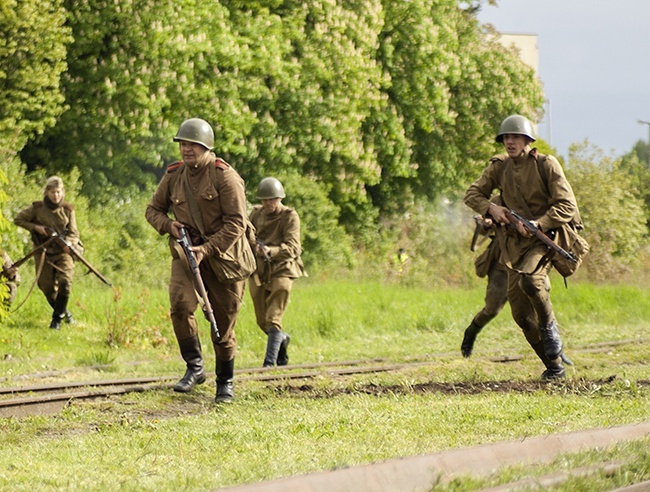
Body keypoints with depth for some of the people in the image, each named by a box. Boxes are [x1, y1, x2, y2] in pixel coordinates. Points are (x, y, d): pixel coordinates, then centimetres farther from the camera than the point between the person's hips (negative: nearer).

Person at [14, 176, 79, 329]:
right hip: (44, 252, 1)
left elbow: (73, 232, 1)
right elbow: (18, 219, 3)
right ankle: (65, 313, 28)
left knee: (65, 282, -21)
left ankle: (57, 319, -10)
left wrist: (69, 243, -22)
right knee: (47, 287, 2)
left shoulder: (68, 210, -1)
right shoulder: (37, 208, -4)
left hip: (63, 252, -1)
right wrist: (36, 227, -11)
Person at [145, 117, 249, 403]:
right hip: (185, 251, 3)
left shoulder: (225, 176, -11)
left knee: (223, 320, 3)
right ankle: (194, 367, -6)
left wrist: (206, 250, -23)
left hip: (222, 252, -3)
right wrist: (168, 225, -5)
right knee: (180, 305, -21)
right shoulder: (174, 175, 5)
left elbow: (236, 223, -15)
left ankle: (226, 382, 19)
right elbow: (153, 210, 18)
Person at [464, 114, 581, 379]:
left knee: (529, 279, -35)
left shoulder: (546, 165, -9)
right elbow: (472, 194, 12)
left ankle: (550, 326, -8)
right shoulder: (499, 167, 5)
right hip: (515, 243, 5)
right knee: (521, 313, 1)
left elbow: (567, 206, -12)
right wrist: (492, 208, -8)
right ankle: (554, 366, 15)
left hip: (545, 238, -5)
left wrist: (537, 224, -23)